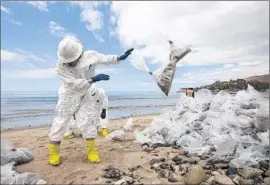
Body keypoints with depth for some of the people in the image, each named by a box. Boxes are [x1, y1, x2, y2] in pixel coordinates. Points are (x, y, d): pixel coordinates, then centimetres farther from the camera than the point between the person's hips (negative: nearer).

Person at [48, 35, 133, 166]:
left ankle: (92, 151, 17)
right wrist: (94, 79, -39)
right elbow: (75, 84, -32)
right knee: (59, 124, 4)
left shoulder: (90, 56, -18)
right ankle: (53, 154, 22)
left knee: (87, 123, 1)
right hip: (68, 97, -1)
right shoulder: (61, 66, -26)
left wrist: (121, 58, -12)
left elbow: (105, 59, -2)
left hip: (84, 97, 2)